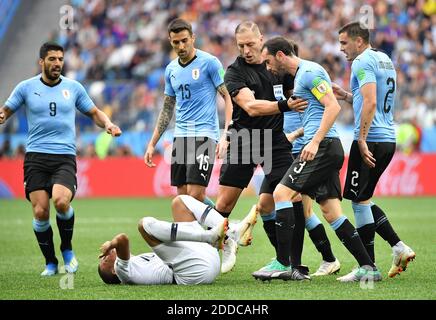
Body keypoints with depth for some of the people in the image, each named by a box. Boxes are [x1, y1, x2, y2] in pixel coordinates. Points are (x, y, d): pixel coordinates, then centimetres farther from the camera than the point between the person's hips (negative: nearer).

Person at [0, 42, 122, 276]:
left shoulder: (73, 87, 10)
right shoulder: (26, 87, 6)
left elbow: (94, 113, 20)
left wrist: (107, 124, 1)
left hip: (65, 158, 0)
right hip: (36, 157, 0)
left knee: (61, 201, -25)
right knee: (40, 212, -10)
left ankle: (67, 250, 1)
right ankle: (50, 263, 11)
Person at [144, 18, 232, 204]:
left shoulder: (209, 62, -6)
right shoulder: (171, 69, 13)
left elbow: (229, 98, -7)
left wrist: (226, 136, -18)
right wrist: (152, 144, 18)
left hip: (204, 134, -6)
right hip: (180, 136, 6)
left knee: (195, 195, -17)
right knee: (182, 197, 2)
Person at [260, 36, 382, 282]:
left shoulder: (309, 72, -9)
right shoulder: (302, 74, 23)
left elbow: (333, 107, -18)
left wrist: (315, 141, -23)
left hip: (323, 147, -10)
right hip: (325, 148, 10)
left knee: (282, 193, -14)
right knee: (331, 211, 5)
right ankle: (368, 268, 4)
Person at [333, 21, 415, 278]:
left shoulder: (362, 62, -10)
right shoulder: (385, 60, 19)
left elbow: (370, 103, -21)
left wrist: (362, 139, -23)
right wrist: (348, 96, 20)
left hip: (371, 140, -9)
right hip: (388, 139, 9)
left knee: (359, 200, -3)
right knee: (363, 199, 16)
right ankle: (399, 247, 6)